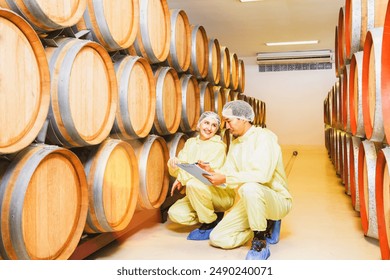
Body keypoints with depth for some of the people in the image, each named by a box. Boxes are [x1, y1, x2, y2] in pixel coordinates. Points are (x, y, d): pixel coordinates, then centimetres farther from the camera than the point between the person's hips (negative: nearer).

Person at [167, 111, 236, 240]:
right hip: (197, 196, 6)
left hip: (222, 194, -6)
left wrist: (182, 178, -24)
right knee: (175, 213, -16)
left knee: (193, 184, -33)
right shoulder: (190, 143, 7)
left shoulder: (219, 146, -9)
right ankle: (210, 216, 7)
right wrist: (174, 164, -21)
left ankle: (211, 223, -11)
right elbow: (177, 172, 1)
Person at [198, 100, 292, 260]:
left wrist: (225, 179, -29)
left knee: (249, 188, -40)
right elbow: (228, 173, 4)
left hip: (277, 200, -7)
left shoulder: (263, 136, -15)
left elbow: (262, 174, -30)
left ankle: (261, 243, -19)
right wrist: (213, 172, -16)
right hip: (249, 201, 8)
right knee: (217, 238, -4)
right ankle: (266, 227, 11)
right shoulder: (234, 144, 10)